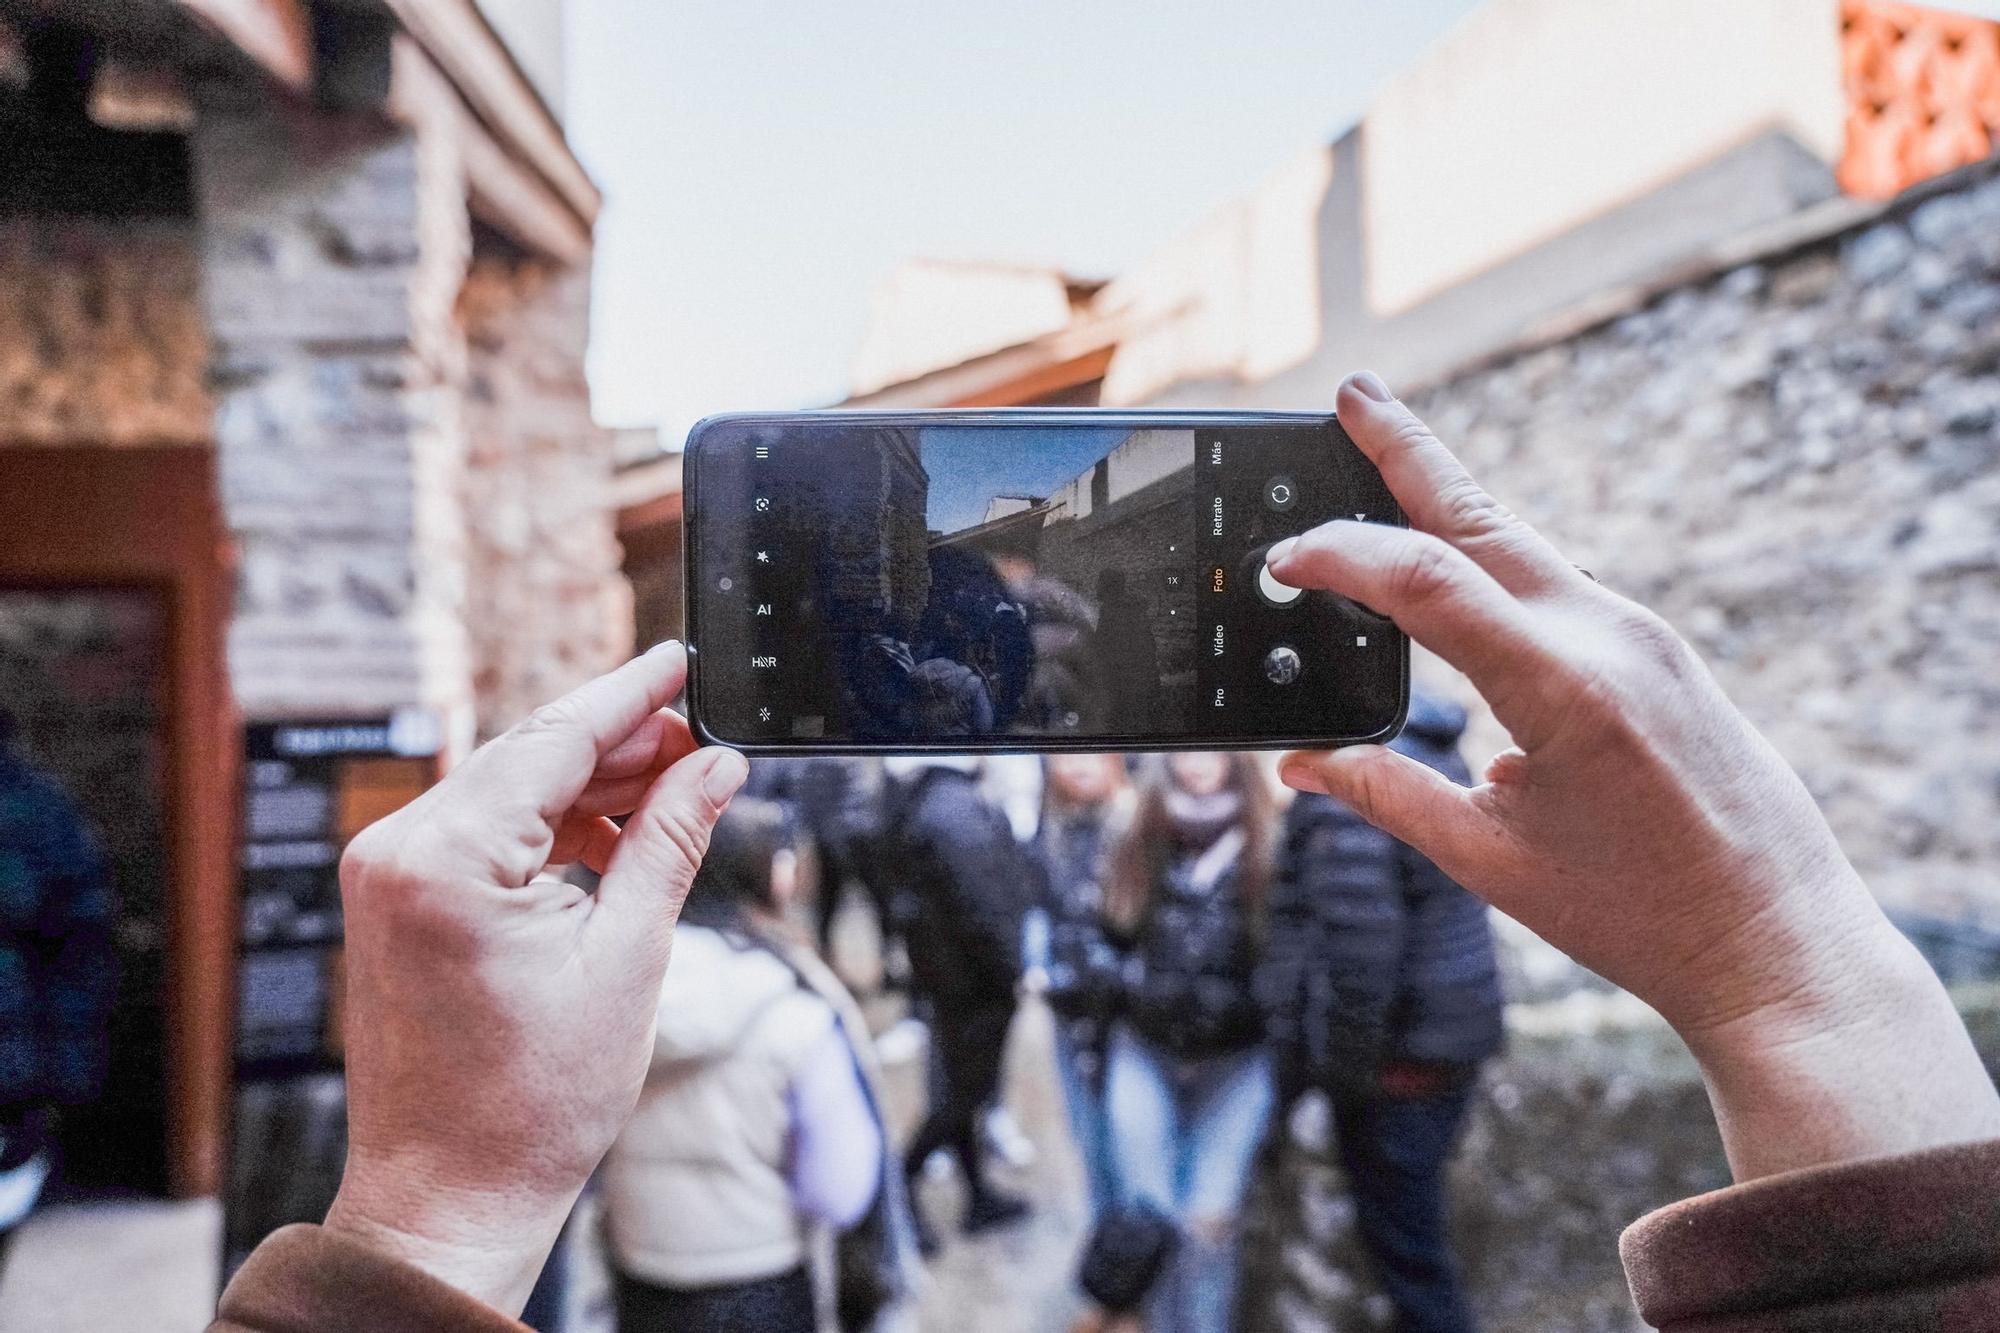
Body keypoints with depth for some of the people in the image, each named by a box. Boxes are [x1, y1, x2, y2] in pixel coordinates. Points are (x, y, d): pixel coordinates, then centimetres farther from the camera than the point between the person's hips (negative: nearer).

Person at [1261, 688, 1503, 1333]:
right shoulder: (1432, 748, 6)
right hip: (1450, 1031, 9)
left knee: (1404, 1238, 8)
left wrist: (1346, 1064, -19)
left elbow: (1360, 947, -31)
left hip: (1397, 1055, -9)